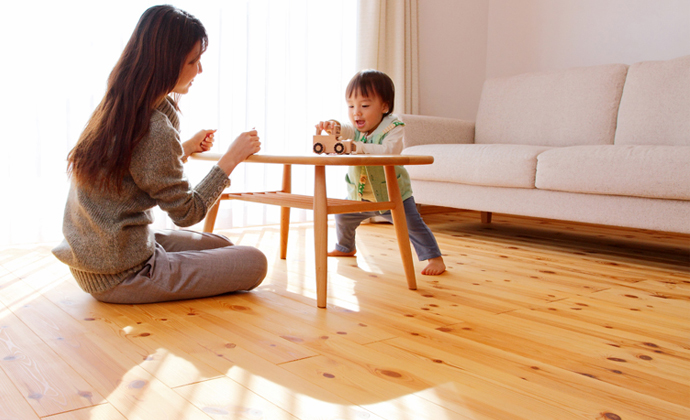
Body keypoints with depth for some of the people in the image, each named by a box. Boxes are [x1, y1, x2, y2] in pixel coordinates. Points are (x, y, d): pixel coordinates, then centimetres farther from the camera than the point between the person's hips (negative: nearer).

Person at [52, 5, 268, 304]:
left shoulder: (112, 108, 4)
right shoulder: (156, 131, -24)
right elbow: (186, 213, -14)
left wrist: (184, 150, 12)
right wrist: (231, 158, -8)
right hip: (119, 276, -9)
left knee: (221, 246, 20)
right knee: (253, 263, -7)